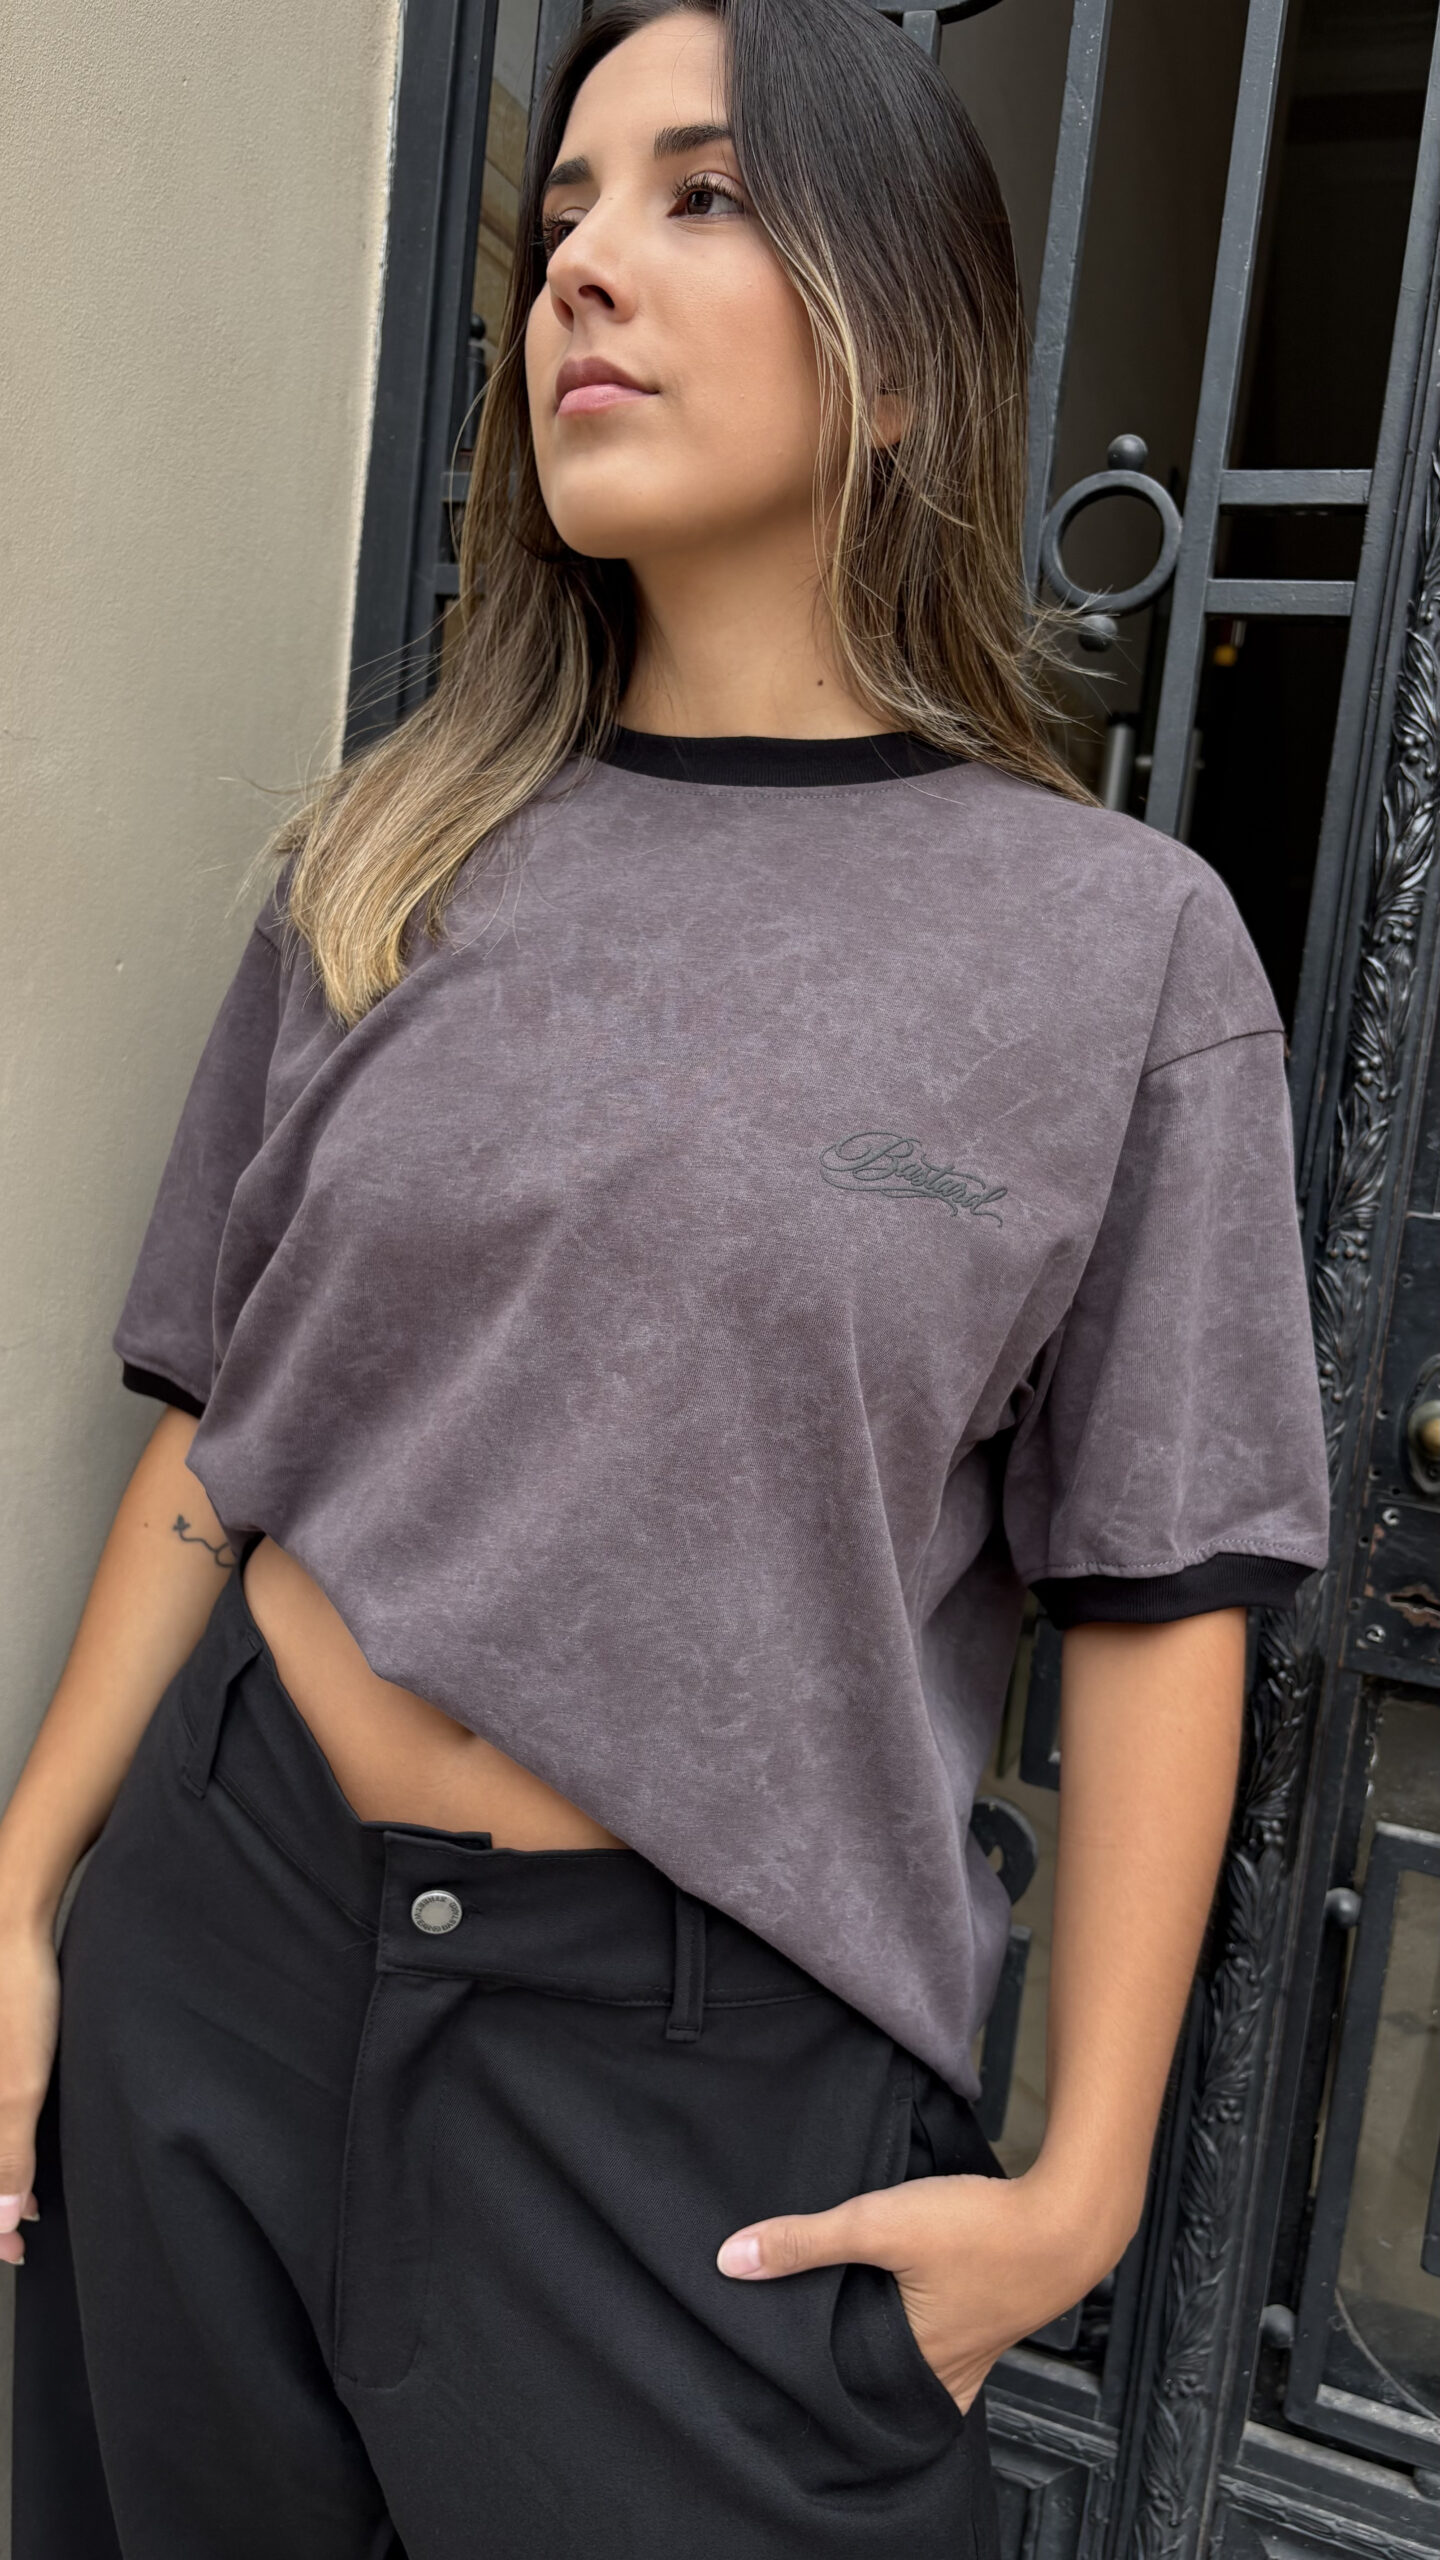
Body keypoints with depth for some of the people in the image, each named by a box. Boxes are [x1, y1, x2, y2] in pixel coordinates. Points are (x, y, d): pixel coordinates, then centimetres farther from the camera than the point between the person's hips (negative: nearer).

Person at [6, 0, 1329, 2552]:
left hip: (717, 2054, -3)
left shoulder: (1124, 944, -7)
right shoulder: (387, 866, 2)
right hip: (213, 1943, 4)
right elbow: (215, 1434, 5)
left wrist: (1079, 2185, -5)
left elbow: (1160, 1601, -6)